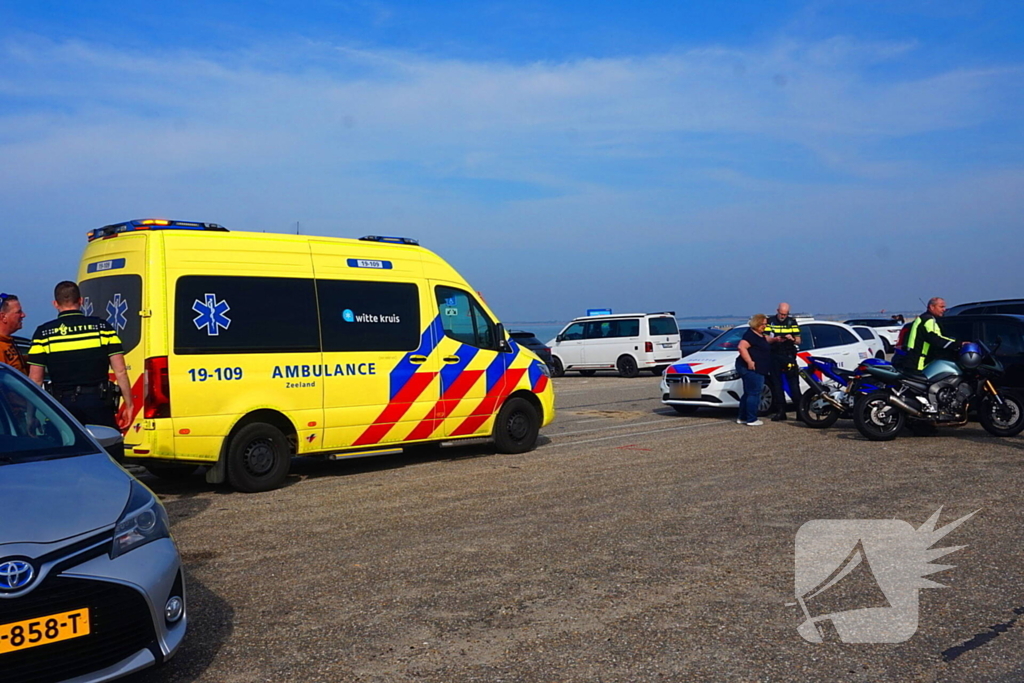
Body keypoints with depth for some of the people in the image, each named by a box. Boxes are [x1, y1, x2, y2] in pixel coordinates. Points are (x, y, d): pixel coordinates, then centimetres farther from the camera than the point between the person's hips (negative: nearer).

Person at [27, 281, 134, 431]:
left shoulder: (44, 333, 2)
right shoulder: (102, 327, 1)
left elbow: (35, 379, 2)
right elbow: (120, 371, -2)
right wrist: (129, 405, 5)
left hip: (63, 404, 1)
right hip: (98, 402, -1)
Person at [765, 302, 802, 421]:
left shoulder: (792, 321, 8)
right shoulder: (770, 321, 6)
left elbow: (798, 341, 8)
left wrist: (793, 339, -15)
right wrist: (775, 339, -18)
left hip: (789, 356, -1)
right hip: (774, 356, 1)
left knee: (794, 384, -6)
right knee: (776, 384, 3)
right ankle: (780, 411, 8)